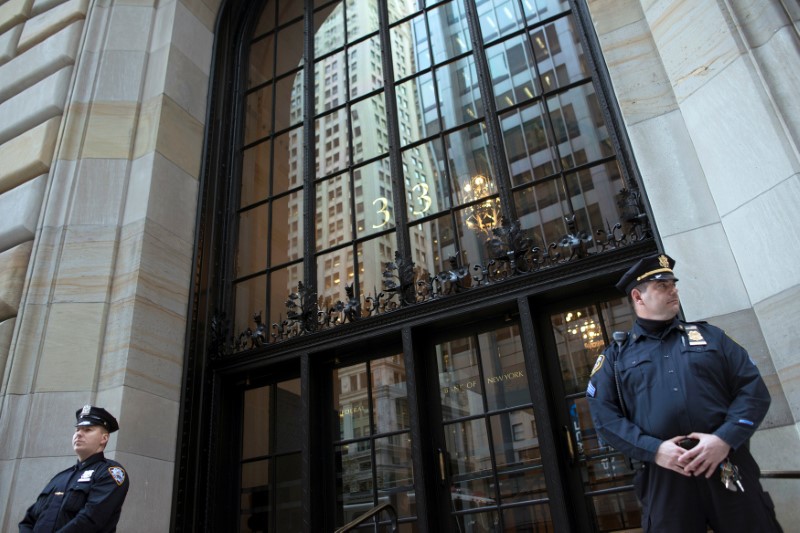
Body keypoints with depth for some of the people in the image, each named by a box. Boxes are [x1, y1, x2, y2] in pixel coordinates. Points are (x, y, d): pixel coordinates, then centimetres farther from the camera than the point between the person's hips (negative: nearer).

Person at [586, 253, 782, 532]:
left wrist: (725, 438, -11)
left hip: (729, 468, 2)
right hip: (662, 476, -1)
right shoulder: (615, 356, 10)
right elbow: (603, 414, 0)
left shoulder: (707, 335, 14)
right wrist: (653, 449, -14)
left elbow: (753, 388, 5)